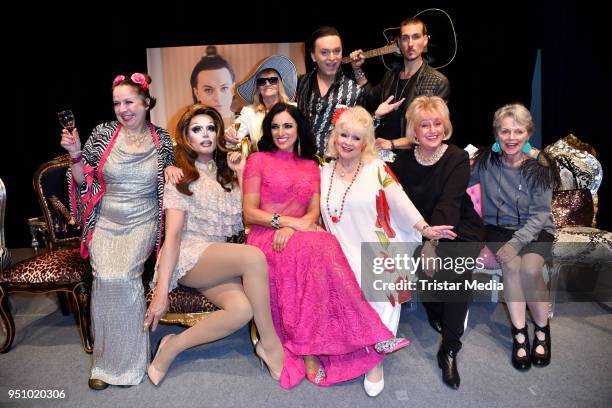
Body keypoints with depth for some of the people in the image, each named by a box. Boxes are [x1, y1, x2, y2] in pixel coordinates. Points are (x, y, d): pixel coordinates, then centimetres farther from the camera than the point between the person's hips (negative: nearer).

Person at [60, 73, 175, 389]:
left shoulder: (161, 140, 3)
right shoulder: (103, 133, 1)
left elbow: (166, 185, 14)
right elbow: (84, 181, 5)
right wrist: (75, 155, -11)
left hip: (142, 223, -1)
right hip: (105, 223, 1)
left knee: (124, 276, -22)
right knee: (106, 277, -20)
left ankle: (126, 359, -1)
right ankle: (106, 358, 1)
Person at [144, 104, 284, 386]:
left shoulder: (225, 173, 17)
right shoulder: (180, 177, 2)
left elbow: (245, 219, 9)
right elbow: (173, 235, -7)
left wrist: (241, 174, 4)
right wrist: (161, 292, -14)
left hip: (218, 261, 5)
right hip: (188, 257, -5)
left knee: (243, 309, -30)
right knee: (254, 256, -34)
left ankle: (172, 347, -10)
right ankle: (270, 342, -17)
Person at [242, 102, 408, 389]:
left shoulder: (310, 166, 19)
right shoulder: (258, 160, 8)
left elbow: (314, 212, 7)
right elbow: (250, 214, -1)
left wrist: (291, 229, -15)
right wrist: (291, 221, -14)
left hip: (300, 238, 3)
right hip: (265, 240, -3)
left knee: (324, 246, -32)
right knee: (314, 248, -33)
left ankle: (309, 349, -28)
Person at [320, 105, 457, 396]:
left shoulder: (377, 168, 1)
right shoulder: (324, 172, 9)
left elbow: (400, 201, -1)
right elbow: (315, 213, 13)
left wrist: (425, 229, -7)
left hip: (378, 251, -2)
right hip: (343, 253, 2)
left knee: (379, 294, -17)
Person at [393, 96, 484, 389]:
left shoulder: (458, 158, -11)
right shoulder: (404, 159, 0)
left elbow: (448, 205, -23)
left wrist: (433, 242, -35)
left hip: (459, 230, -3)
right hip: (420, 229, 3)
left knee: (455, 267, -28)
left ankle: (449, 349, -11)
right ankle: (437, 311, 12)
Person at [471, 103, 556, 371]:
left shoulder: (539, 167, -9)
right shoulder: (487, 161, -4)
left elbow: (539, 215, -11)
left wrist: (517, 242, -23)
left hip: (534, 230, -1)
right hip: (497, 228, 1)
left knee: (530, 268, -28)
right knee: (512, 264, -29)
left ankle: (542, 328, -1)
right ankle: (519, 332, -13)